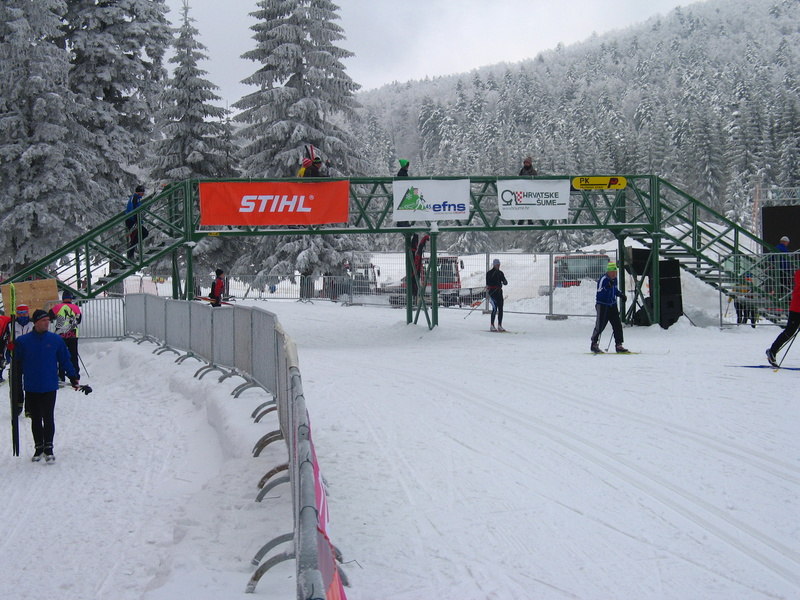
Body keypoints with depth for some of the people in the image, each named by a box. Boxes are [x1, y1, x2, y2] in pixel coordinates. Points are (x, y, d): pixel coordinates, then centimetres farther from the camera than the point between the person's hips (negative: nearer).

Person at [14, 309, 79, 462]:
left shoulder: (56, 340, -1)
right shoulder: (23, 341, -2)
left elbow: (65, 359, 7)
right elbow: (17, 363, 5)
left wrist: (73, 377, 6)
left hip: (49, 387, -1)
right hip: (31, 388, 1)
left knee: (48, 418, 0)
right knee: (36, 419, 9)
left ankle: (48, 448, 10)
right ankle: (39, 448, 20)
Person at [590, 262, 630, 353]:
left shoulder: (614, 279, 8)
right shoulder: (603, 279, -15)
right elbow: (599, 292, -26)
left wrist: (621, 295, 13)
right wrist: (608, 286, -37)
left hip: (612, 305, 7)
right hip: (602, 305, -7)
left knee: (617, 325, 2)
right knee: (600, 326, -5)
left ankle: (619, 345, 6)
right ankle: (594, 345, 10)